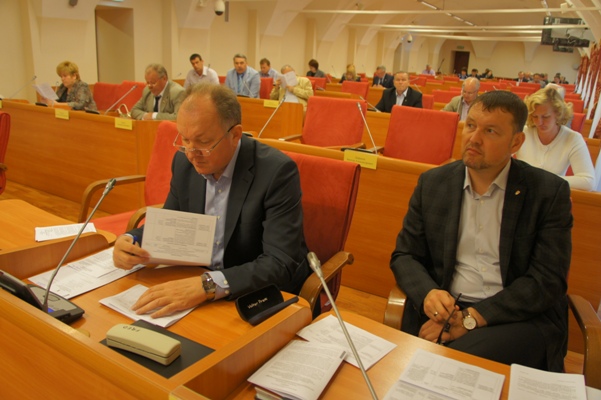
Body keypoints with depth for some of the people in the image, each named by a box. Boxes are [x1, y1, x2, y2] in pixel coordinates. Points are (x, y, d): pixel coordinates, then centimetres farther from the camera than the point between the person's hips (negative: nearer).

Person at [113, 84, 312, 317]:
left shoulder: (277, 171, -22)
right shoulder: (185, 161, -4)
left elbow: (281, 264, -27)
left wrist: (208, 284, -38)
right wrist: (131, 241, -13)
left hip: (263, 299, -6)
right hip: (195, 283, 7)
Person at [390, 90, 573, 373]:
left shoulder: (549, 192, -1)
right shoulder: (433, 183, 7)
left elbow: (547, 282, -7)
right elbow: (404, 256, 8)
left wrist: (470, 318, -17)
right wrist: (427, 293, -14)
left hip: (521, 316, -1)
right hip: (443, 308, 2)